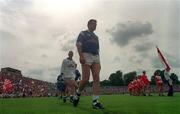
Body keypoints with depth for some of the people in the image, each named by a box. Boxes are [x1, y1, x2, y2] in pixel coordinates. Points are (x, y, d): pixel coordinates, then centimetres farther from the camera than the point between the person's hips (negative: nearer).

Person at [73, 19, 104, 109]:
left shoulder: (96, 37, 30)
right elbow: (78, 45, -3)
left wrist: (99, 62, 17)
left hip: (96, 57, 5)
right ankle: (78, 94, 14)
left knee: (96, 78, -12)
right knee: (85, 79, -14)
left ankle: (95, 102, -16)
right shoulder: (83, 33, 12)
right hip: (86, 56, -5)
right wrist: (81, 56, -20)